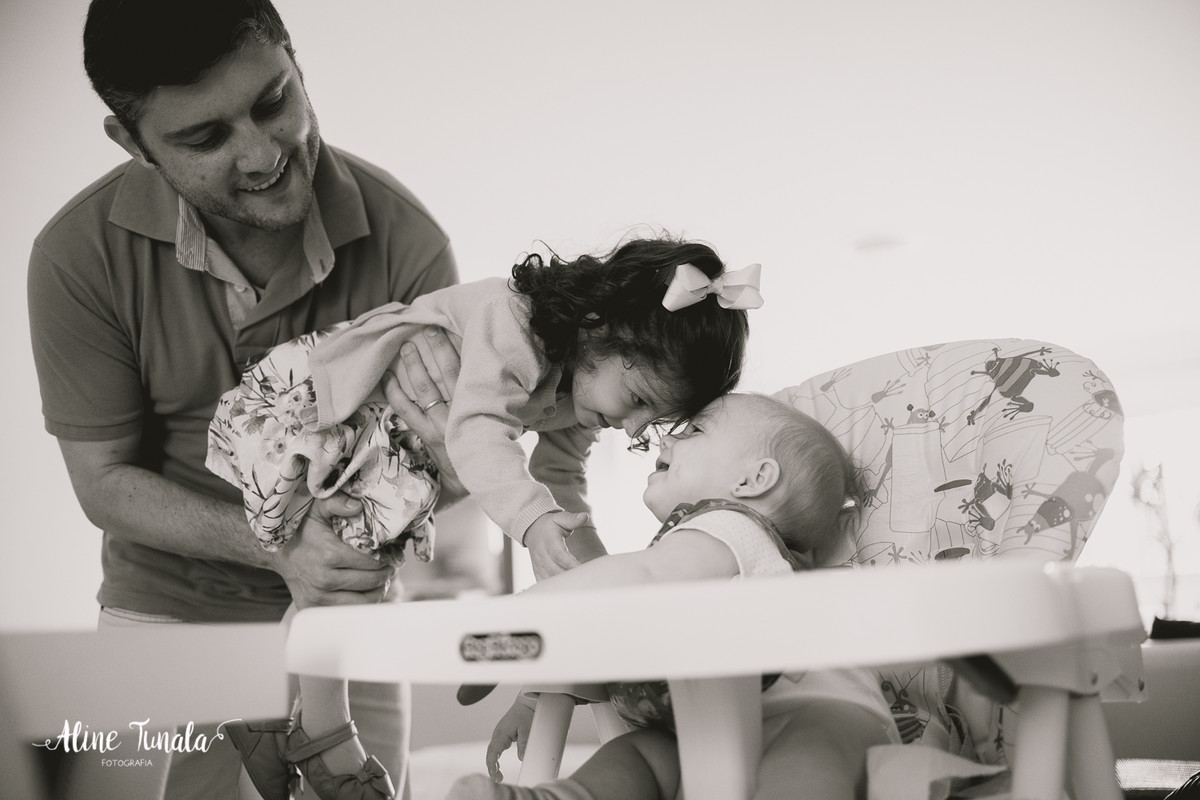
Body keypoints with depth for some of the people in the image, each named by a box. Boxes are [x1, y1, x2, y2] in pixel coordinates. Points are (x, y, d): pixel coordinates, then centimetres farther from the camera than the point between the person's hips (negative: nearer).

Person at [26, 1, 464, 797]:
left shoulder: (405, 240, -22)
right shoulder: (81, 255, -20)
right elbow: (105, 479, -12)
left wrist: (450, 454, -39)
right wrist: (276, 545, -26)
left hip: (346, 611, 1)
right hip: (168, 611, 0)